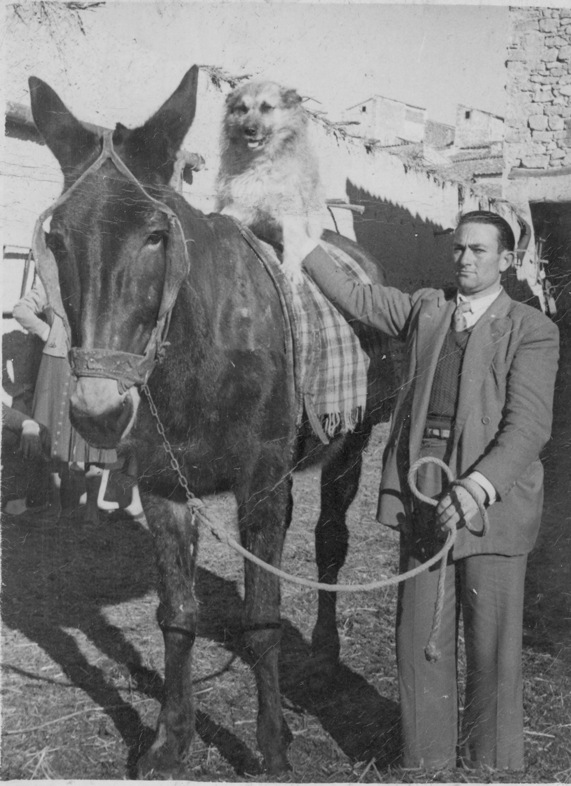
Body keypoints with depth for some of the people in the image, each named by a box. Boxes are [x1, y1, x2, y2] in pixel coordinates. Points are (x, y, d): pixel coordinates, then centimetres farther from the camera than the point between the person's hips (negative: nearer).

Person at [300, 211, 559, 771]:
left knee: (492, 646, 5)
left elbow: (528, 425, -13)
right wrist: (303, 241, 13)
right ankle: (425, 757, 26)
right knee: (419, 640, 10)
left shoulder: (532, 331, -3)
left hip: (490, 495, -4)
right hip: (421, 494, 4)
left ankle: (487, 760, 23)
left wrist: (475, 487, -27)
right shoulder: (424, 309, 13)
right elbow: (353, 296, 20)